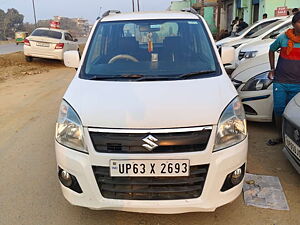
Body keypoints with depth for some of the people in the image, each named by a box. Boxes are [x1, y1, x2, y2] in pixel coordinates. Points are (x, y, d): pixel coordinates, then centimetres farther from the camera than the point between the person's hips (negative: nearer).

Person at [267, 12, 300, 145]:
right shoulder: (283, 38, 2)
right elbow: (271, 50, 18)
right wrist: (272, 69, 13)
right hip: (280, 82, 1)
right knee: (278, 109, 6)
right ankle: (279, 136, 23)